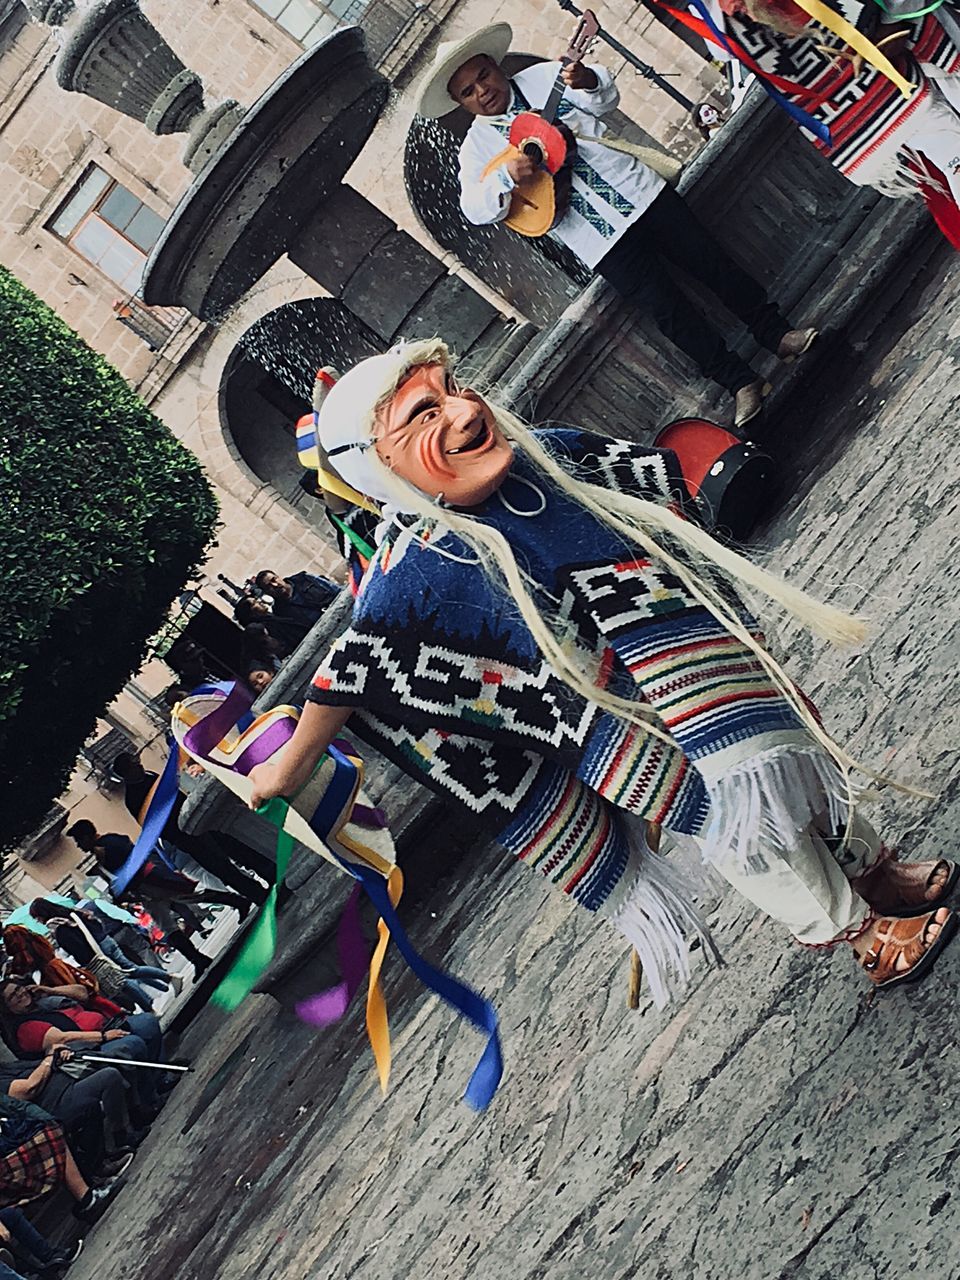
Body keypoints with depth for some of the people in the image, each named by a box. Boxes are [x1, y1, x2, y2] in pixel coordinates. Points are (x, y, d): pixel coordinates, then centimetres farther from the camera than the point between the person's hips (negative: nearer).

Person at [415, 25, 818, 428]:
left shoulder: (541, 77, 8)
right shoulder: (477, 147, 2)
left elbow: (605, 100, 6)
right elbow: (475, 210, -9)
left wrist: (586, 81, -16)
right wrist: (506, 176, -28)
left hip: (639, 191, 3)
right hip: (603, 242, -2)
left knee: (712, 260, 1)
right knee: (669, 309, -5)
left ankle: (777, 334, 14)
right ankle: (741, 383, 5)